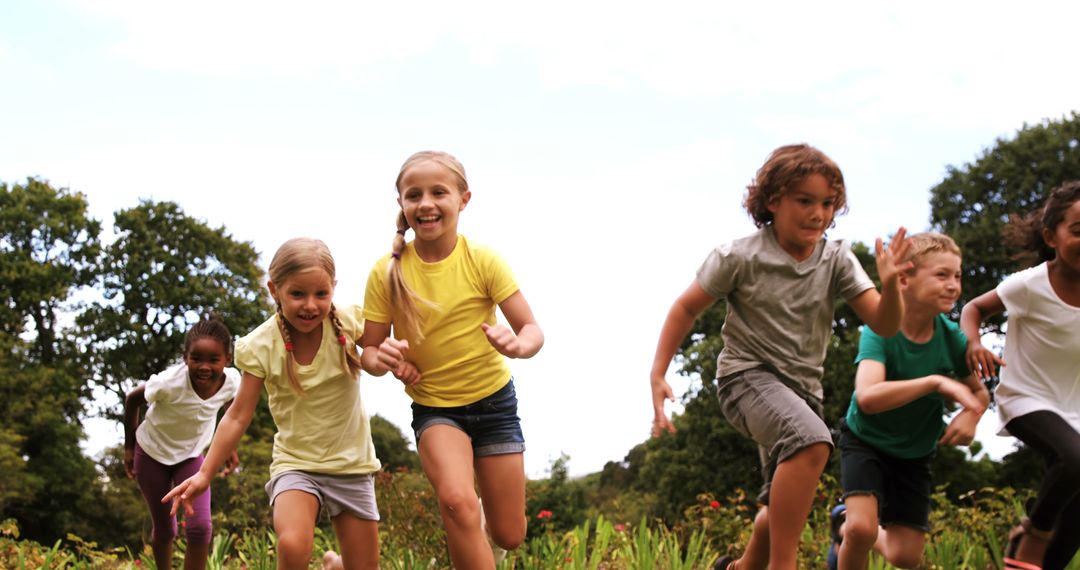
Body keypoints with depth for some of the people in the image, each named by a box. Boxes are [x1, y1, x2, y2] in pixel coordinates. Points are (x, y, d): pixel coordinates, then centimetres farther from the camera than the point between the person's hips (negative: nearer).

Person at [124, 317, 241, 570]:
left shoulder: (232, 381, -25)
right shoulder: (170, 382, -35)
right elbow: (132, 400, -14)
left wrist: (229, 447, 0)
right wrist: (129, 448, -5)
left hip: (191, 454, 2)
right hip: (152, 452, -2)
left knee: (200, 527, -12)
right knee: (164, 529, 8)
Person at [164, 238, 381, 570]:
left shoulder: (348, 323, -12)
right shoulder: (261, 346, -13)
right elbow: (239, 416, -6)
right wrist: (205, 473, -9)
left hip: (351, 464, 2)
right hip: (296, 462, -1)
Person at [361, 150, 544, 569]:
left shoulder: (482, 261, -14)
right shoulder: (387, 273, -13)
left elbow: (532, 330, -12)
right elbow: (369, 351, -5)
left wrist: (517, 345, -35)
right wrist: (381, 359, -28)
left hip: (494, 402, 1)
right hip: (434, 408, -1)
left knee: (508, 536, 7)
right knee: (455, 499, -30)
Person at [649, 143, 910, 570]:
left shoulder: (837, 260, -3)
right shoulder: (739, 257, -12)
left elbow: (884, 325, -9)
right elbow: (686, 308, -3)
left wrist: (889, 284, -30)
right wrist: (657, 376, -7)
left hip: (802, 387, 6)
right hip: (747, 376, -6)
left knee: (785, 510, 15)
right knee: (812, 440, -36)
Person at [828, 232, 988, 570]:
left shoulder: (952, 338, -15)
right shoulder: (880, 331, -26)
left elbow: (980, 393, 3)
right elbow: (867, 397, -42)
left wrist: (970, 416, -20)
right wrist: (936, 382, -47)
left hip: (914, 454, 4)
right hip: (865, 441, -4)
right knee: (862, 528, -27)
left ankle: (846, 525, 33)